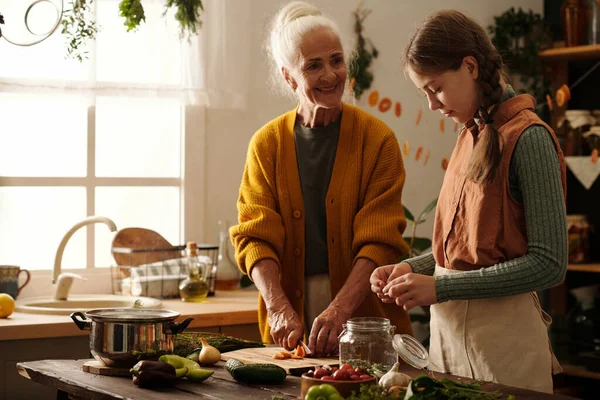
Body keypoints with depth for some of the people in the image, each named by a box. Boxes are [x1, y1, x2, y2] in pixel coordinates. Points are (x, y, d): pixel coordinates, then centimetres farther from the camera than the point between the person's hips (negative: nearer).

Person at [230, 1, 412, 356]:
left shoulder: (378, 140, -2)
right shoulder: (267, 144, 4)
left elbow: (380, 241, -10)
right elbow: (255, 236, -2)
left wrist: (339, 309, -24)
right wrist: (279, 307, -18)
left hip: (366, 320, -1)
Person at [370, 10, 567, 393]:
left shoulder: (528, 138, -14)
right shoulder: (470, 136, 10)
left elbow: (548, 264, -18)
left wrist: (440, 287, -19)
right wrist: (412, 269, 0)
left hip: (500, 332, -7)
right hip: (447, 324, 7)